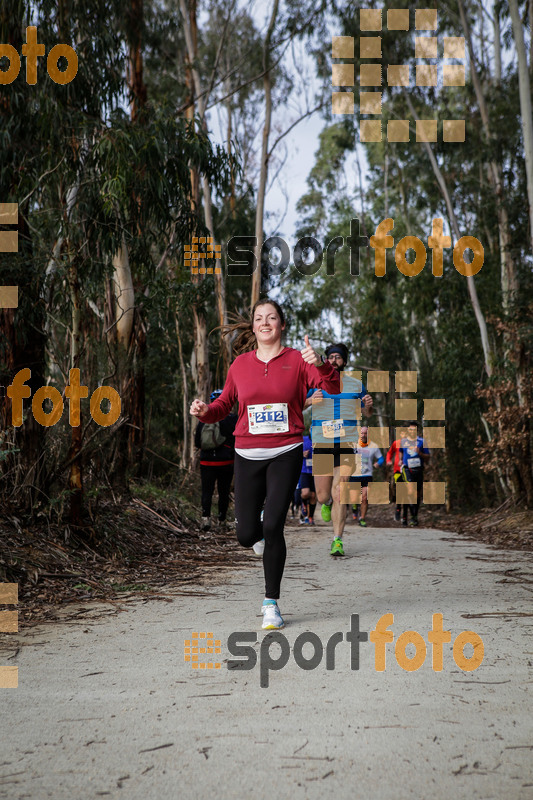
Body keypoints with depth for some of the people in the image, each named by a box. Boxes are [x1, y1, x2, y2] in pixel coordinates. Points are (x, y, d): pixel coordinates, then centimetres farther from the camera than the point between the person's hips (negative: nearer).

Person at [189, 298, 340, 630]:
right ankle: (265, 535, 40)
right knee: (246, 535, 0)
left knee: (272, 527, -13)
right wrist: (205, 411, -6)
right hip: (248, 455, 2)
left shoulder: (296, 360, 0)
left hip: (286, 453, -2)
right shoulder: (241, 364, 7)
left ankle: (271, 603, 3)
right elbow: (225, 404, 15)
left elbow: (333, 387, -11)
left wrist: (320, 364, -30)